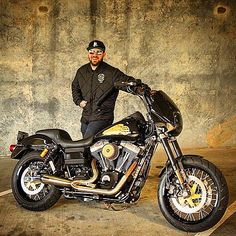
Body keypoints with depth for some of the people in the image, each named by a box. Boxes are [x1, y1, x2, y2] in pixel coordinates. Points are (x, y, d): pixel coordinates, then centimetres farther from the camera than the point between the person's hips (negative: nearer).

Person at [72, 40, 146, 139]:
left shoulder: (112, 72, -7)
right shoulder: (81, 71, 12)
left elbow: (128, 81, -17)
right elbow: (75, 87, 28)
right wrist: (79, 101, 12)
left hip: (101, 118, -6)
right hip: (85, 118, 7)